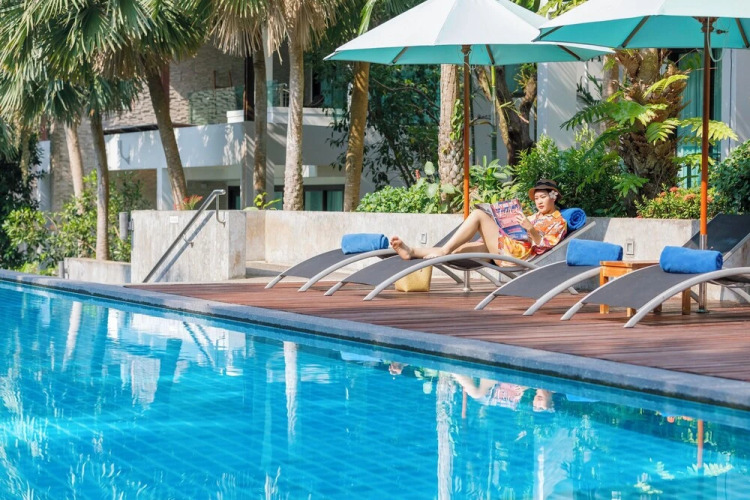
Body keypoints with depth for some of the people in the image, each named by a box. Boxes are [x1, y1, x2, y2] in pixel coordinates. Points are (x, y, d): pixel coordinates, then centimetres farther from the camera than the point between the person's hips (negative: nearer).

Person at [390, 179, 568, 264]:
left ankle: (444, 250, -27)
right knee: (459, 248, -11)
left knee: (478, 215, -19)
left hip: (520, 252, -8)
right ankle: (412, 251, -24)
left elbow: (545, 246, -5)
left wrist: (531, 229, -20)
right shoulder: (536, 216, 35)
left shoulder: (559, 222, 11)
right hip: (505, 249, 8)